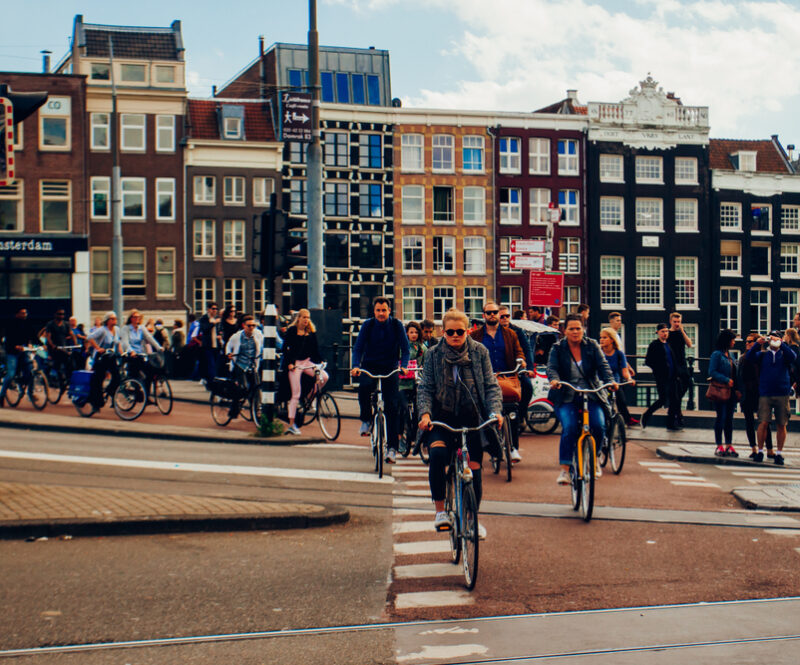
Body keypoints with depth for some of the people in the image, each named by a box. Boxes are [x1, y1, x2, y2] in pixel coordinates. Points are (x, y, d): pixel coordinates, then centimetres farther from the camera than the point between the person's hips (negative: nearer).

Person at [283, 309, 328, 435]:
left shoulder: (311, 332, 8)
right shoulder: (291, 330, -4)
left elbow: (315, 348, 11)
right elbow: (285, 348, -6)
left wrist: (320, 361, -1)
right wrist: (289, 363, -16)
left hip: (307, 362, 4)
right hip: (295, 363, -4)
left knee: (324, 376, -21)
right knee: (296, 395, -7)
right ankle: (291, 425, -1)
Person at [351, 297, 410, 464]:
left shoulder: (396, 325, -2)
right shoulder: (368, 325, -2)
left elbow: (405, 348, -3)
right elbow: (358, 347, -5)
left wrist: (404, 366, -21)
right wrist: (356, 366, -22)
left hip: (390, 368, 0)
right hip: (370, 367, 0)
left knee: (392, 406, -8)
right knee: (364, 387, -33)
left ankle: (392, 447, -2)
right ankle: (366, 420, -9)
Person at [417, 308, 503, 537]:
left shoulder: (479, 352, 4)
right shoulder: (433, 355, 4)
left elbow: (491, 385, 2)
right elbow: (425, 388, 0)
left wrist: (495, 411, -14)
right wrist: (425, 412, -17)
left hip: (472, 418, 1)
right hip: (442, 417, -1)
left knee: (474, 468, 0)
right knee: (438, 453, -27)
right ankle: (440, 510, -13)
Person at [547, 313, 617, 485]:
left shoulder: (592, 346, 9)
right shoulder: (557, 349, 7)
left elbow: (602, 365, -1)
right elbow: (552, 367, -6)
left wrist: (610, 380, -21)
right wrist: (554, 379, -29)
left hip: (591, 395, 2)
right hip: (566, 397, -1)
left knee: (599, 426, -17)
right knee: (569, 428, -23)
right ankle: (565, 469, -17)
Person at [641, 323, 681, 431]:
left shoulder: (668, 344, 16)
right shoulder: (654, 345, -6)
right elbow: (648, 361, -9)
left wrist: (676, 373, 13)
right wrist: (658, 369, -13)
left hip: (671, 377, 7)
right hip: (661, 377, -7)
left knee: (674, 400, 5)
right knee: (663, 399, -8)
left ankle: (671, 423, 12)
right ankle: (645, 416, 10)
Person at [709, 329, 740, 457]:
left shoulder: (730, 355, 15)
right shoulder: (717, 354, -7)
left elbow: (734, 373, 16)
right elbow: (712, 372, -13)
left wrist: (737, 389, 3)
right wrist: (726, 380, -19)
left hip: (731, 391, 7)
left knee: (729, 418, 7)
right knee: (721, 417, -2)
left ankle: (729, 446, 11)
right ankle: (719, 446, 4)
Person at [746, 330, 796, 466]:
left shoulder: (784, 354, 9)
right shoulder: (763, 354, 12)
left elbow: (793, 357, -12)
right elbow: (750, 357, -3)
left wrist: (781, 344, -19)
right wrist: (757, 344, -14)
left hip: (782, 394, 0)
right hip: (765, 394, 0)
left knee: (781, 425, 2)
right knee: (763, 422, -9)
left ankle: (779, 453, 10)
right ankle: (760, 450, 1)